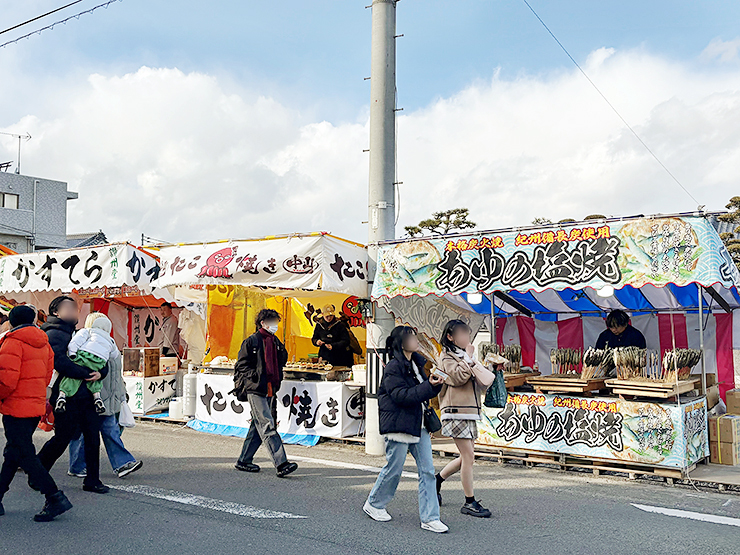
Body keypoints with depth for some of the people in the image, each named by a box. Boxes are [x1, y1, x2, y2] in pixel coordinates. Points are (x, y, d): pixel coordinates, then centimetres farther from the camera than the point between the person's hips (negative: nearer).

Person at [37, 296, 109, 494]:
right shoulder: (53, 334, -6)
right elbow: (60, 362, -23)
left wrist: (101, 372, -5)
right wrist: (87, 374, -19)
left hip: (86, 394, 8)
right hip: (66, 396, -8)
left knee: (93, 437, 6)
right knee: (63, 438, -1)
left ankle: (92, 480, 16)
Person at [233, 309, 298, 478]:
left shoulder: (275, 342, 16)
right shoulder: (251, 342, -3)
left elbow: (281, 363, 27)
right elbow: (241, 366, -4)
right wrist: (255, 376, -13)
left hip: (270, 391, 8)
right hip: (255, 391, -8)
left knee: (258, 427, 12)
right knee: (268, 426, -12)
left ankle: (244, 461, 24)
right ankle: (281, 464, -17)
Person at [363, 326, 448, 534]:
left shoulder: (416, 364, 12)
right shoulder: (393, 368, -13)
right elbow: (402, 395, -22)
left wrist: (435, 383, -2)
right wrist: (429, 386, -25)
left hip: (419, 425, 8)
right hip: (399, 426, -8)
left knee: (427, 470, 2)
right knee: (394, 469, 4)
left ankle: (430, 518, 8)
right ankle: (374, 504, 28)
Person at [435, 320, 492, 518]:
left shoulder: (464, 356, 22)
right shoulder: (447, 357, -4)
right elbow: (458, 377, -20)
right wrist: (468, 358, -9)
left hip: (469, 412, 9)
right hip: (456, 412, -9)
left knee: (467, 457, 10)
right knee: (468, 456, -9)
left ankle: (437, 480, 27)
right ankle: (470, 502, 0)